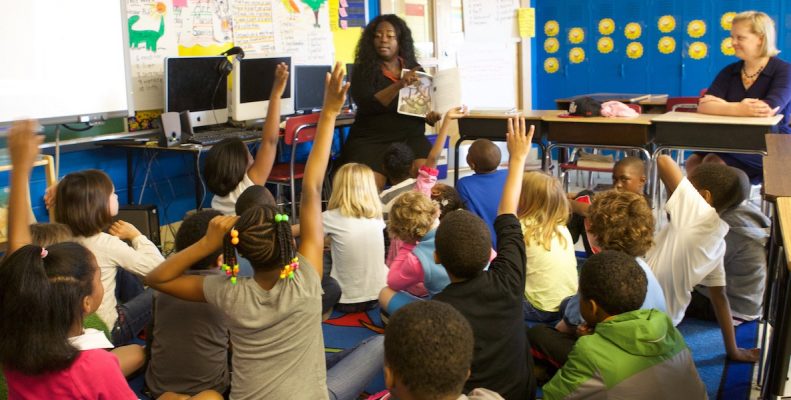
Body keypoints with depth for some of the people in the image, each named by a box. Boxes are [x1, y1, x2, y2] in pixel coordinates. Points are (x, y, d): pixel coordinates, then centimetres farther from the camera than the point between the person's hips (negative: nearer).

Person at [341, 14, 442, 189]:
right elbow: (367, 105, -12)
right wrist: (399, 85, -24)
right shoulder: (363, 70, 4)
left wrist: (431, 115, -4)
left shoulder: (415, 70, 13)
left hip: (410, 138, 2)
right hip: (370, 140, -2)